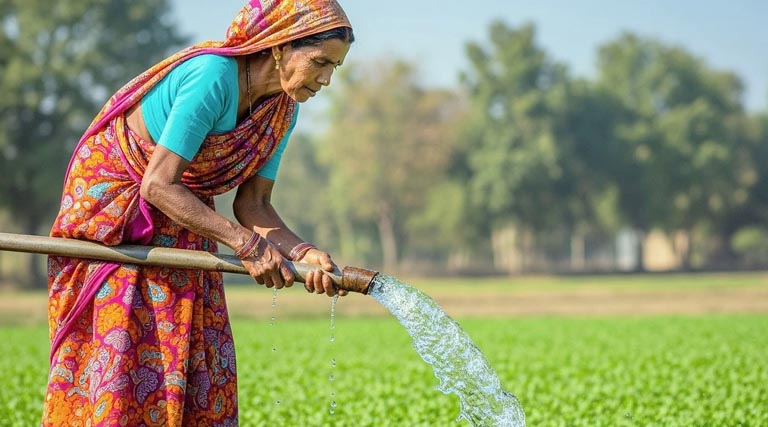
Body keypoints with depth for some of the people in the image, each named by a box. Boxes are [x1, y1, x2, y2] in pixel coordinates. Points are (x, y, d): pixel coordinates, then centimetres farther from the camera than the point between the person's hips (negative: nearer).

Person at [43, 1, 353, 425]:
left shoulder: (282, 110, -6)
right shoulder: (211, 76, -31)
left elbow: (252, 205, -6)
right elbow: (159, 185, -31)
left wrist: (302, 251, -24)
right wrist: (247, 242, -32)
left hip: (181, 219, 7)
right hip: (110, 195, -7)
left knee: (196, 351, 1)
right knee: (116, 345, -10)